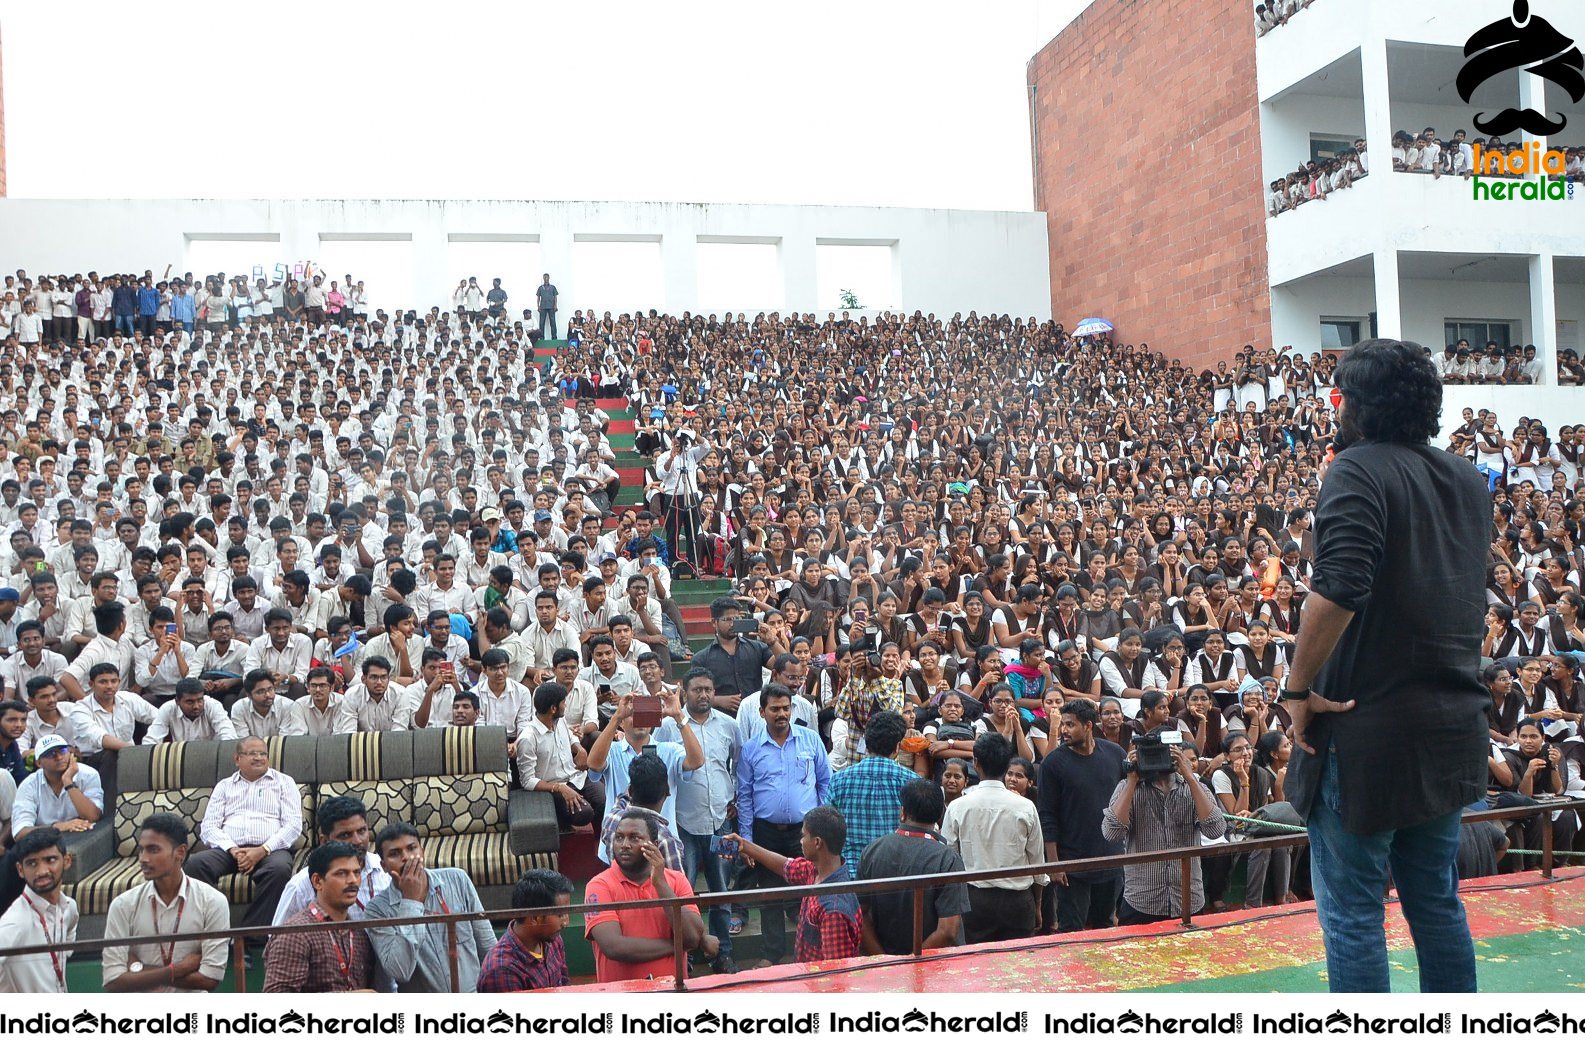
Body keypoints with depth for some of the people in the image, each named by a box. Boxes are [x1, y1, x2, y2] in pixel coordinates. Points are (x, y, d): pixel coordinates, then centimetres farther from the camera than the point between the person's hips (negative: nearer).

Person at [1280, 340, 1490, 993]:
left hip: (1368, 726, -8)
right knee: (1436, 902, 19)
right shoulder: (1469, 481, 12)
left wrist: (1299, 688, -18)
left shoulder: (1360, 469, -14)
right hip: (1453, 725, 8)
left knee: (1351, 912, 2)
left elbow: (1338, 589, -27)